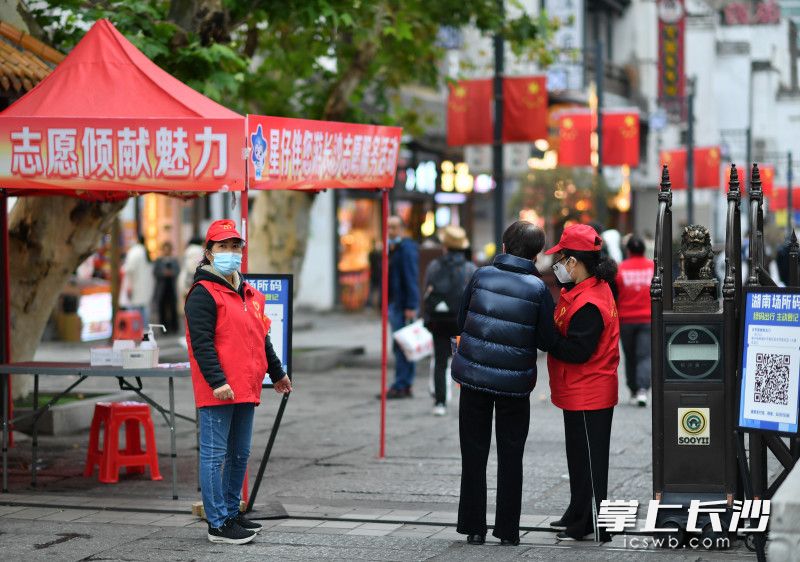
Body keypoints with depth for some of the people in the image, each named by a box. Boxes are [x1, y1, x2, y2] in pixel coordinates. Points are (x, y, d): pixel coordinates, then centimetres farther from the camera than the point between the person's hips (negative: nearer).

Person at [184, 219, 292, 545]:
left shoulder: (248, 295, 18)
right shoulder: (203, 293, -9)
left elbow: (261, 338, 29)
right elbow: (201, 342, -17)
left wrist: (276, 373, 33)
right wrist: (216, 381, -23)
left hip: (245, 390, 9)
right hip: (217, 392, -9)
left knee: (239, 454, 16)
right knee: (215, 455, -4)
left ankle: (231, 512, 28)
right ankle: (218, 524, -2)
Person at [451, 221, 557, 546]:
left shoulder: (481, 276, -4)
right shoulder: (538, 289, -9)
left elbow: (460, 323, 4)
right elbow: (547, 341, -5)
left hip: (474, 375, 1)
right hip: (515, 382, -1)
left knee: (474, 455, 11)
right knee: (510, 457, 12)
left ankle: (474, 528, 13)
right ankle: (508, 530, 13)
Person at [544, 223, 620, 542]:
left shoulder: (589, 303, -23)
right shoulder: (592, 289, 11)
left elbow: (576, 350, -26)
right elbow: (567, 333, 16)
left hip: (587, 395, -10)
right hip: (580, 393, 10)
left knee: (588, 461, -2)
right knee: (580, 457, 20)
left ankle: (592, 527, 5)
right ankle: (578, 517, 32)